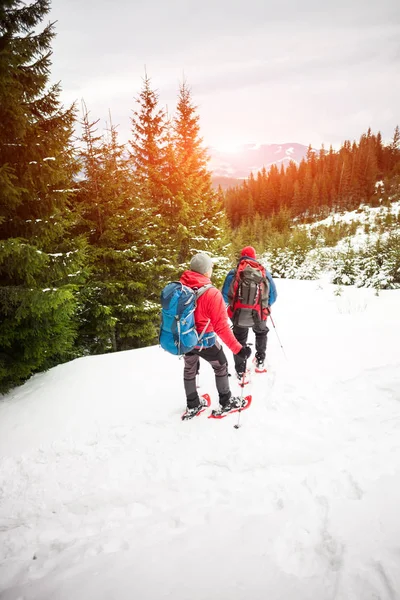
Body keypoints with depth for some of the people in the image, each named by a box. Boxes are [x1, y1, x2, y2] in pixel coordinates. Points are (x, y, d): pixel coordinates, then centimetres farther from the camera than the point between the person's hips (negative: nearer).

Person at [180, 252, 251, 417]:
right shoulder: (212, 293, -25)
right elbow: (221, 326, -25)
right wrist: (238, 348, -19)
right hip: (205, 341, -5)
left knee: (189, 370, 24)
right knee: (221, 367, 20)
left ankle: (192, 405, 39)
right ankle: (226, 402, 35)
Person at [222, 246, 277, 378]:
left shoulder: (233, 273, -7)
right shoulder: (265, 272, -3)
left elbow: (224, 296, -1)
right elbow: (273, 295, 5)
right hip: (259, 316, 1)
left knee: (239, 341, 24)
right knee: (261, 332, 34)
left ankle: (240, 371, 29)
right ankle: (260, 361, 40)